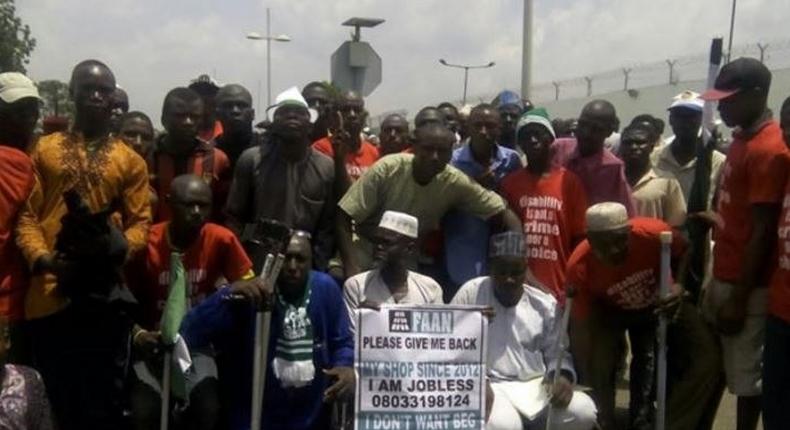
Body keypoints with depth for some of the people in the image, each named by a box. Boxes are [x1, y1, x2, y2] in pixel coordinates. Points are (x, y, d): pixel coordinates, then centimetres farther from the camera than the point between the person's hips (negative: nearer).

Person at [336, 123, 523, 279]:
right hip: (368, 256, -2)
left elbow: (503, 213, -11)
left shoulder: (456, 182, -15)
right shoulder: (386, 169, -21)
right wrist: (351, 267, -27)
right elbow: (344, 216, -18)